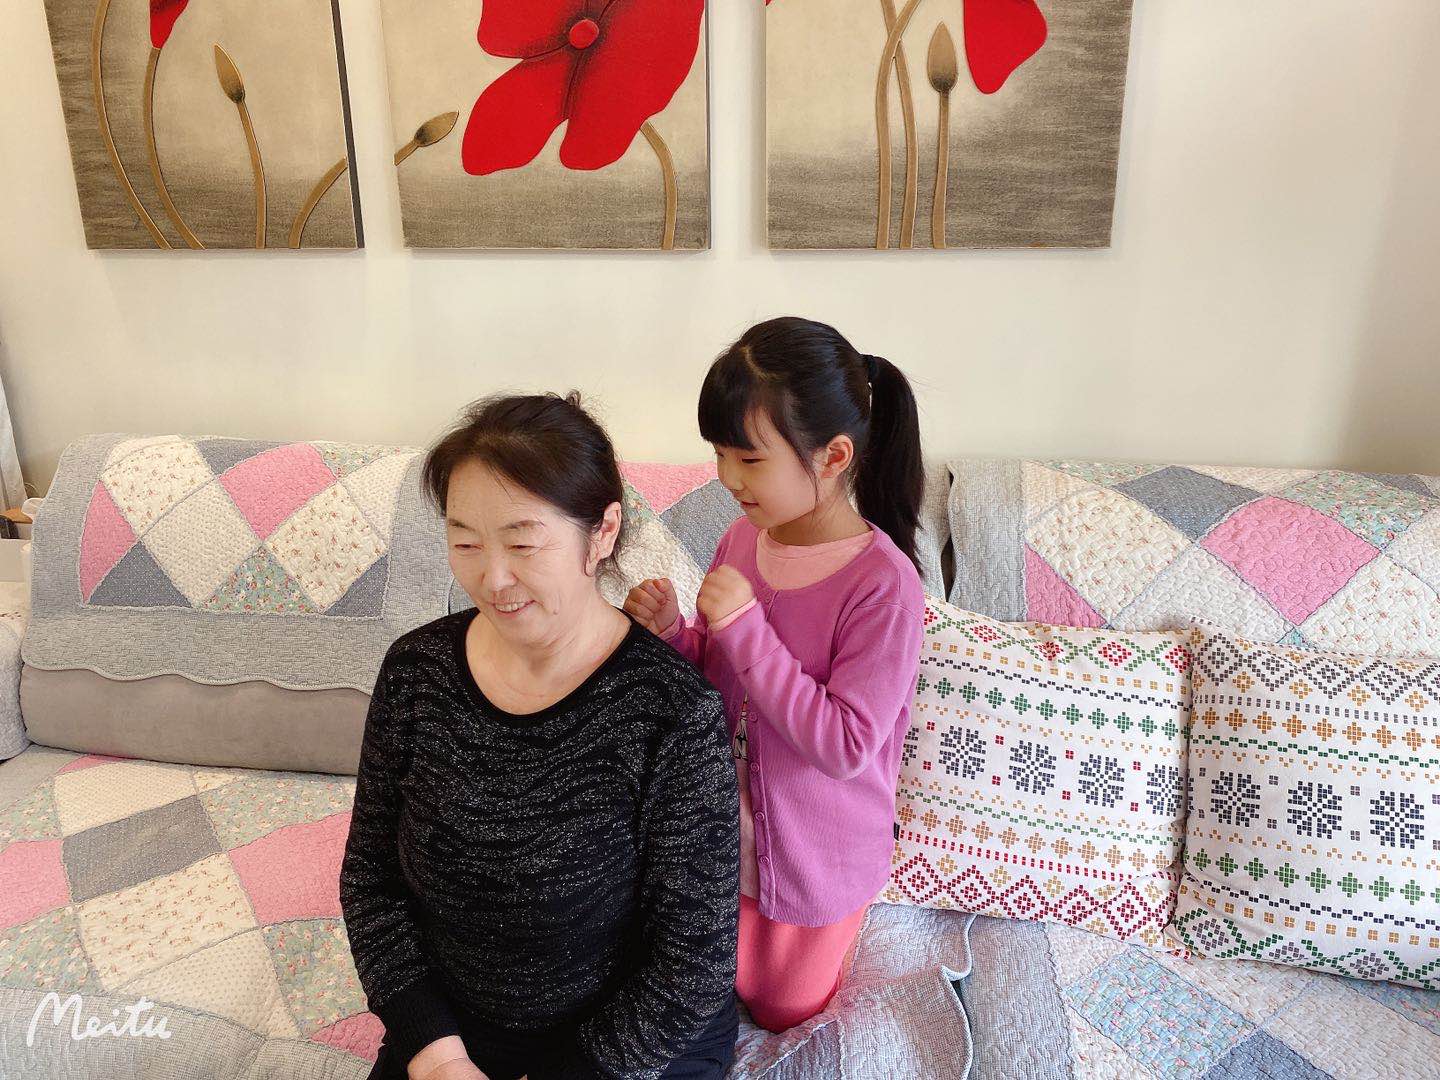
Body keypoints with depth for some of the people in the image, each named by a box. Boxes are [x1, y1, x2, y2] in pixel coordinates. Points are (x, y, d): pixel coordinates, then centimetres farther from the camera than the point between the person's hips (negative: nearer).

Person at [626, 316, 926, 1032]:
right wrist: (670, 634, -20)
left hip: (817, 857, -4)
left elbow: (845, 746, -30)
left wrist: (744, 626, -33)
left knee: (786, 1014, 24)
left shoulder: (882, 583, -30)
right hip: (730, 833, 4)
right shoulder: (741, 541, -11)